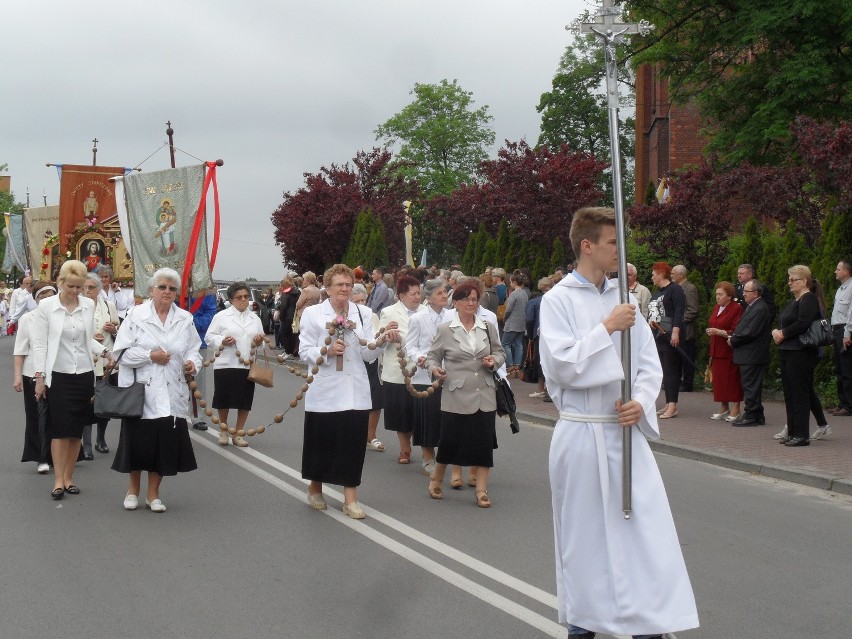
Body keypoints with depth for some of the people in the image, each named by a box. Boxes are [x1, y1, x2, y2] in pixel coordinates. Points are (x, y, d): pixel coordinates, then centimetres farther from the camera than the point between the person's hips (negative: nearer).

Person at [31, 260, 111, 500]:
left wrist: (104, 352, -3)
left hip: (84, 374, 3)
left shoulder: (89, 305, 4)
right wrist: (39, 377, -6)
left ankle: (68, 478, 16)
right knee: (60, 429, -5)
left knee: (77, 430, 7)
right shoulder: (46, 306, -5)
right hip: (58, 375, -3)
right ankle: (58, 480, 1)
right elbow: (39, 343, -3)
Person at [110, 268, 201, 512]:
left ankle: (153, 494, 18)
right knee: (138, 441, 3)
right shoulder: (136, 315, -1)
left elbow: (194, 350, 11)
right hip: (141, 390, -2)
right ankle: (133, 489, 25)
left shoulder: (185, 319, 8)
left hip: (171, 393, 2)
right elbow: (123, 352, -5)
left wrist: (192, 363, -10)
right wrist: (150, 356, -16)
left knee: (165, 442, 3)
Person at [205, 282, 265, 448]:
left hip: (248, 365, 3)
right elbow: (209, 337, 0)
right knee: (223, 400, 4)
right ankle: (223, 431, 22)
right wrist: (222, 341, -18)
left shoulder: (255, 319, 14)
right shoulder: (221, 316, 2)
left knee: (244, 402, 4)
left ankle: (238, 433, 17)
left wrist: (258, 342, -4)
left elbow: (260, 342, 19)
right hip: (226, 364, -3)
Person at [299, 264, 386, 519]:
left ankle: (350, 498, 4)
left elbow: (368, 354, 4)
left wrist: (379, 342, -15)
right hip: (324, 389, -2)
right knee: (321, 440, 7)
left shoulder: (364, 313, 8)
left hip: (355, 390, 2)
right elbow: (304, 351, -4)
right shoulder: (313, 313, 1)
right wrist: (327, 351, -21)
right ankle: (315, 489, 28)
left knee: (353, 443, -1)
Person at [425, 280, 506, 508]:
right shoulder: (445, 330, -1)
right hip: (456, 396, -3)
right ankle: (436, 479, 28)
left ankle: (481, 490, 10)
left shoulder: (488, 328, 7)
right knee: (450, 440, 4)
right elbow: (432, 356, 5)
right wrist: (434, 369, -16)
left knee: (484, 442, 2)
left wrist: (494, 361, -6)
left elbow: (500, 352, 15)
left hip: (484, 396, 3)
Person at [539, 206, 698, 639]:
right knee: (584, 534, 7)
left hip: (626, 431, 4)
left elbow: (649, 363, 9)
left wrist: (641, 402, -9)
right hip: (581, 435, -4)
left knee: (646, 526, 0)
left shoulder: (622, 299, 8)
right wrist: (607, 328, -16)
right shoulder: (558, 300, -6)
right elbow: (561, 365, -16)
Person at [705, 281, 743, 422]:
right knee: (719, 378, 7)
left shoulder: (736, 309, -11)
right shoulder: (716, 308, 14)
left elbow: (736, 332, -16)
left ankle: (735, 410, 1)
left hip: (730, 351, -7)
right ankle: (724, 408, 15)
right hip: (717, 350, 7)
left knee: (732, 378, -4)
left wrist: (718, 332, -23)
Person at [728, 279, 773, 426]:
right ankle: (757, 416, 19)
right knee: (752, 387, 13)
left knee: (750, 386, -5)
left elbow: (750, 332, -21)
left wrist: (733, 340, -10)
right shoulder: (753, 307, 16)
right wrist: (733, 336, 5)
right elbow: (743, 328, 21)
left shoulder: (760, 309, -17)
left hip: (752, 356, -10)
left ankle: (751, 416, 0)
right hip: (749, 355, 10)